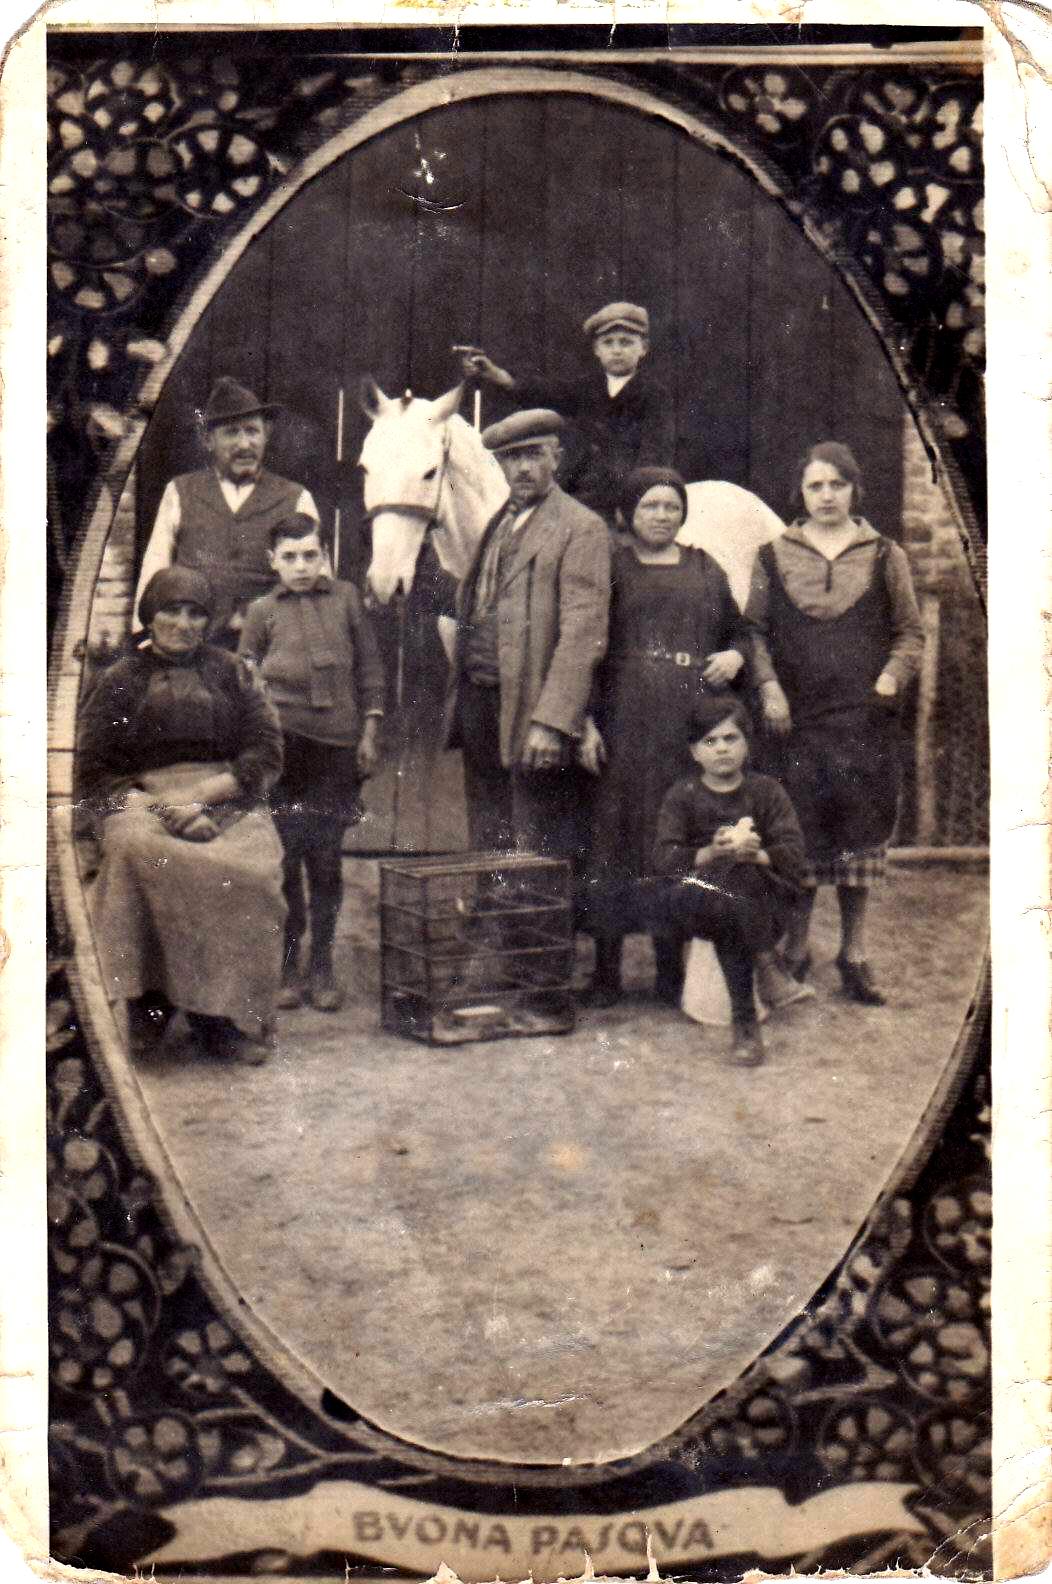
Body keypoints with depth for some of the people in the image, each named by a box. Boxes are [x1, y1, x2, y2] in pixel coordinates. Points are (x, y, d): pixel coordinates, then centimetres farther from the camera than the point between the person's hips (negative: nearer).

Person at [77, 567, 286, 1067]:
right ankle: (150, 1001, -28)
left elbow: (265, 749, 8)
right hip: (142, 798, 0)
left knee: (250, 866, -33)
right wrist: (137, 803, -11)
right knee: (138, 850, -37)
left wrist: (203, 797, -9)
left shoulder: (227, 671, 18)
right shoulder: (119, 680, 16)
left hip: (226, 796, 1)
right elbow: (93, 767, 9)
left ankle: (226, 1015, -25)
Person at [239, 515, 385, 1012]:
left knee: (326, 857, 3)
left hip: (337, 744, 1)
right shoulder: (262, 611, 8)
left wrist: (369, 730, 6)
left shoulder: (346, 598, 10)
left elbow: (370, 667, 12)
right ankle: (287, 966, 12)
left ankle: (322, 966, 14)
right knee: (286, 854, 0)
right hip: (282, 742, -1)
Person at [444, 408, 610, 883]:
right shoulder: (495, 525, 17)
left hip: (529, 710, -7)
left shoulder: (581, 528, -7)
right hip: (477, 701, 8)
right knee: (486, 847, 16)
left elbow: (582, 633, -16)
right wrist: (456, 699, 8)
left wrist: (550, 723, -23)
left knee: (540, 858, -2)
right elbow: (468, 609, 17)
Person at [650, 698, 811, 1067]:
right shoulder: (683, 794, 7)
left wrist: (758, 854, -25)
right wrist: (709, 853, -26)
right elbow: (664, 857, -8)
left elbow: (795, 856, -5)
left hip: (763, 902, -1)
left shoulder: (765, 790, 7)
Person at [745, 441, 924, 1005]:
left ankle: (855, 951, 14)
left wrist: (888, 682, -6)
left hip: (864, 720, 0)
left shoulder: (886, 557, 8)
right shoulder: (773, 558, 8)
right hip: (796, 719, 0)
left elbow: (910, 632, 10)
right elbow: (754, 630, 9)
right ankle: (795, 949, 13)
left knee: (860, 827, 3)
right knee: (798, 831, 1)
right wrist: (768, 688, -5)